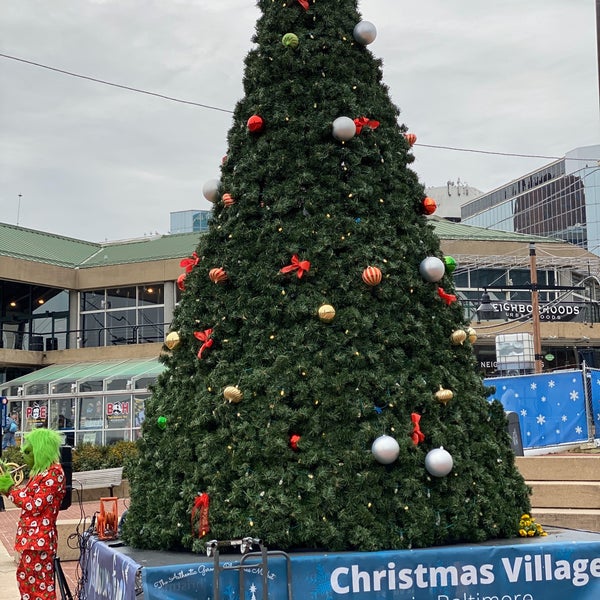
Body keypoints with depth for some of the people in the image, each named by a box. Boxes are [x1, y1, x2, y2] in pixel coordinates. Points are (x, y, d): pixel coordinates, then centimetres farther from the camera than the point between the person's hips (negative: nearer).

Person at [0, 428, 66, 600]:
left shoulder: (54, 472, -16)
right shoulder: (41, 471, 15)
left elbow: (35, 505, -21)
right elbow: (29, 498, 17)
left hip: (39, 538, -11)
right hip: (30, 537, 11)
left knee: (41, 585, -5)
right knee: (25, 578, 21)